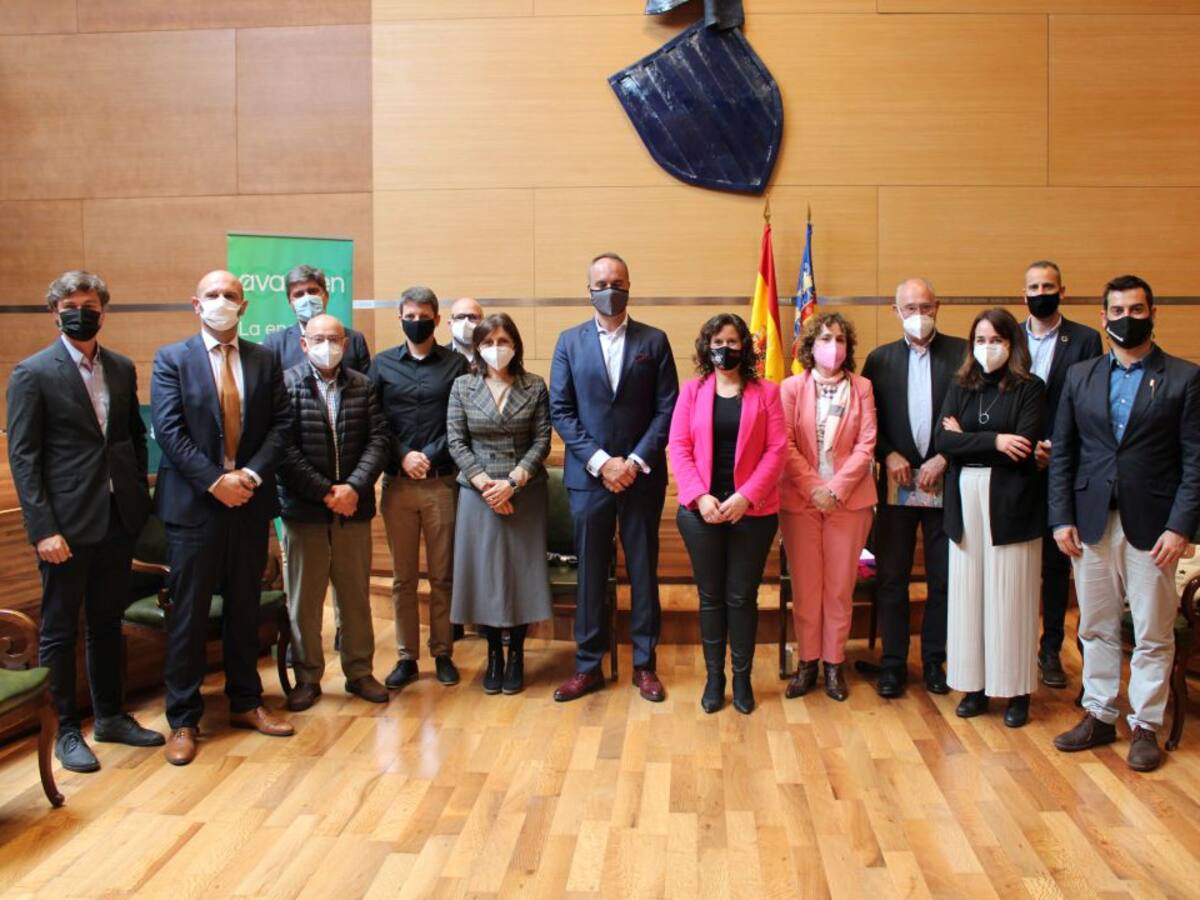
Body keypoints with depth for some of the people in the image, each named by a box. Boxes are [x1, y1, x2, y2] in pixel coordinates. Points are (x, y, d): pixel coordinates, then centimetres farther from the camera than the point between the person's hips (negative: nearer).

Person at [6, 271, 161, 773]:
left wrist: (139, 497, 7)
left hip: (118, 519, 5)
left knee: (108, 622, 17)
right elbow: (22, 457, -9)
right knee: (59, 631, 7)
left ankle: (110, 716, 30)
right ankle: (66, 731, 19)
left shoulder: (122, 369, 8)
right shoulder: (33, 373, -7)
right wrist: (43, 529, -15)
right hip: (67, 524, -5)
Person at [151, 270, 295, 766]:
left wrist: (253, 473, -12)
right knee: (188, 614, 3)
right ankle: (183, 720, 14)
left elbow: (281, 423, 2)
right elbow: (169, 431, -9)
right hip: (193, 503, -3)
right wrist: (215, 481, -16)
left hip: (250, 501, 3)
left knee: (245, 609, 13)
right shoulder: (171, 359, -1)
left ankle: (246, 702, 27)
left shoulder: (265, 360, 8)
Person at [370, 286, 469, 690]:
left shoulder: (456, 364, 4)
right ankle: (406, 658, 16)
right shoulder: (383, 364, 8)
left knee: (443, 575, 6)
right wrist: (402, 456, -9)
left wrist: (431, 455, -10)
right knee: (402, 577, 7)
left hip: (442, 482, -1)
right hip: (397, 482, 1)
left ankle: (443, 654, 18)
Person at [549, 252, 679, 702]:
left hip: (642, 476, 0)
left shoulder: (654, 341, 3)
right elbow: (560, 410, 0)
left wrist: (635, 461, -12)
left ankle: (645, 664, 19)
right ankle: (588, 666, 18)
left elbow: (667, 409, -1)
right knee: (590, 572, 7)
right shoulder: (570, 341, 5)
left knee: (643, 570, 7)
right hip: (588, 475, 1)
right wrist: (599, 462, -11)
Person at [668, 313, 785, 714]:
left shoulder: (766, 392, 4)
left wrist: (746, 496, -14)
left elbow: (776, 449, -4)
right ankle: (714, 677, 19)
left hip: (751, 511, -1)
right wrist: (699, 497, -13)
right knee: (710, 597, 8)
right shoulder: (692, 391, 6)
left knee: (742, 597, 6)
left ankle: (742, 678, 18)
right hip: (701, 510, 1)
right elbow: (679, 448, 0)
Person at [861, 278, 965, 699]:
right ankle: (893, 662, 15)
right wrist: (888, 455, -9)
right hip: (897, 483, 1)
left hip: (946, 481, -1)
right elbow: (868, 419, 6)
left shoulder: (961, 353, 1)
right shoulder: (880, 359, 7)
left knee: (944, 579, 7)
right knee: (891, 578, 4)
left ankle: (934, 660, 22)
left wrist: (944, 459, -10)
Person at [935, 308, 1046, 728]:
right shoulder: (960, 387, 10)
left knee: (1011, 595, 1)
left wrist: (966, 439, -6)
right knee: (969, 594, 6)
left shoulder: (1030, 388, -1)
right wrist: (993, 441, -13)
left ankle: (1017, 690, 13)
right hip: (965, 501, 4)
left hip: (1011, 503, -3)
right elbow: (942, 440, -3)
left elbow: (1023, 447, -14)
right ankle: (974, 685, 17)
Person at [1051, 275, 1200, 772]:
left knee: (1153, 634, 6)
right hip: (1091, 523, 3)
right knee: (1096, 629, 11)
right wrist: (1061, 518, 0)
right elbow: (1061, 452, 7)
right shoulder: (1080, 376, 8)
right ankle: (1099, 716, 24)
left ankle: (1146, 726, 18)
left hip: (1151, 526, -3)